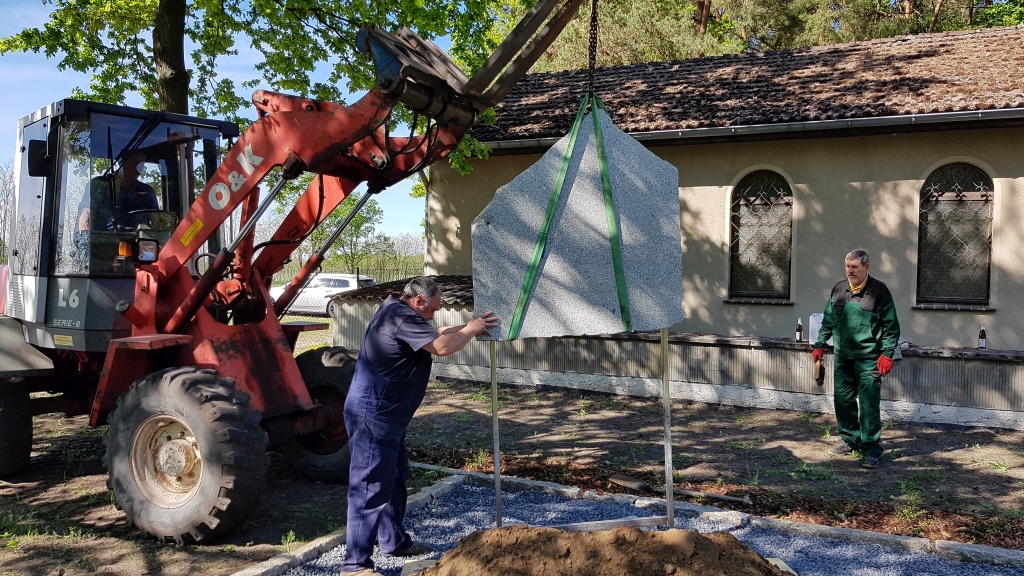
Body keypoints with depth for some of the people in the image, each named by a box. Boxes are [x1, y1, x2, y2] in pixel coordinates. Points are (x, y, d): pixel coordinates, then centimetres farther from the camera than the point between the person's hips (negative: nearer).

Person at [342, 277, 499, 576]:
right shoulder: (402, 318, -20)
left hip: (385, 416, 11)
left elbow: (436, 335, 22)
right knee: (371, 489, -7)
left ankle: (394, 541, 35)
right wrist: (471, 330, -10)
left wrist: (470, 327, 11)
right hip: (373, 417, -11)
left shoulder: (395, 312, 14)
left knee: (395, 478, 21)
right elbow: (442, 346, -28)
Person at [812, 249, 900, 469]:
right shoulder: (838, 289, 9)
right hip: (842, 356, 5)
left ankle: (871, 449, 1)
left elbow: (891, 326, -5)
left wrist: (887, 353, -10)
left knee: (869, 404, -6)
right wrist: (820, 345, 14)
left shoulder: (879, 291, -5)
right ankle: (850, 439, 28)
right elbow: (828, 321, 17)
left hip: (868, 358, -5)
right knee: (843, 400, 12)